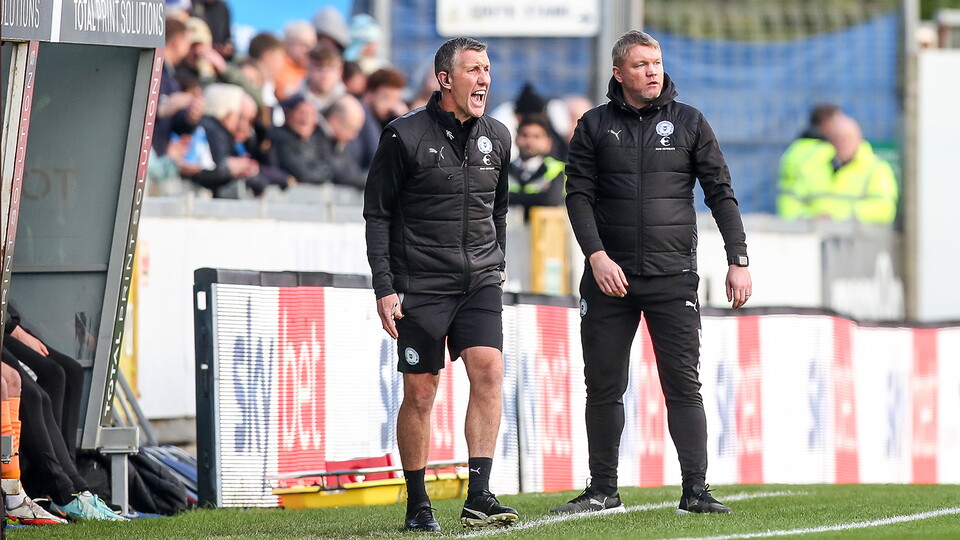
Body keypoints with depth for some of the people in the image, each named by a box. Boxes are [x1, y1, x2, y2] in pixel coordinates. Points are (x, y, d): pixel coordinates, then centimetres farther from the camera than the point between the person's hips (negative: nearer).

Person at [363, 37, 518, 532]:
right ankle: (417, 505, 13)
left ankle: (479, 498, -18)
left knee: (488, 370, -16)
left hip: (479, 282, 3)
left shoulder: (496, 137, 9)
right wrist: (384, 287, -8)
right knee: (420, 393, -1)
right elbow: (377, 214, -3)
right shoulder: (405, 136, -5)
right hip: (420, 284, -3)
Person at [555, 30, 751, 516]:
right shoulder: (595, 126, 7)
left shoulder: (689, 123, 7)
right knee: (604, 387, 4)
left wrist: (738, 261, 0)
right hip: (609, 276, 1)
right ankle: (603, 491, 13)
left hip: (673, 276, -1)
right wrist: (597, 255, -12)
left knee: (683, 385, -6)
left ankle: (695, 490, -6)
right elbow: (579, 194, 2)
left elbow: (720, 193, 7)